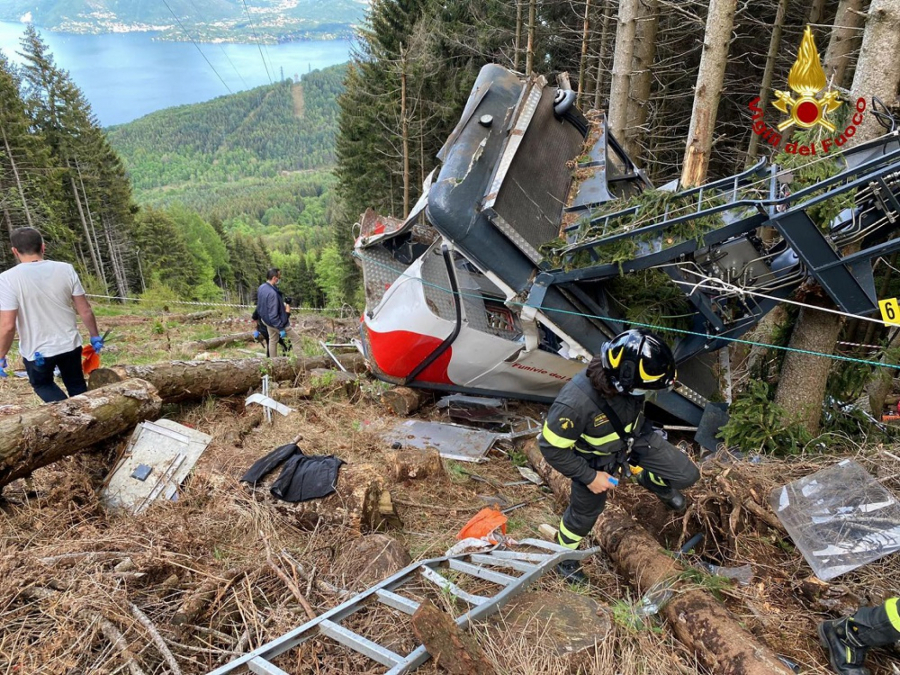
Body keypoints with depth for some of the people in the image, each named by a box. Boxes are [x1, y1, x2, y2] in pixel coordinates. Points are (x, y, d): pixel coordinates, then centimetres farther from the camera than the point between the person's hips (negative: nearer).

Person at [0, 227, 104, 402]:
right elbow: (85, 310, -4)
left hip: (36, 351, -2)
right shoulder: (65, 270, -8)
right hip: (70, 344, 3)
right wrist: (95, 336, 10)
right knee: (77, 386, 22)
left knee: (42, 384, 23)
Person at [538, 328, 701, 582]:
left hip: (635, 437, 4)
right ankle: (564, 552, 49)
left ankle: (651, 481, 38)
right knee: (585, 512, 18)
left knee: (687, 475, 3)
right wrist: (590, 477, -21)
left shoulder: (624, 379, -29)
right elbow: (551, 447, -29)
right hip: (596, 459, -4)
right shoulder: (575, 403, -45)